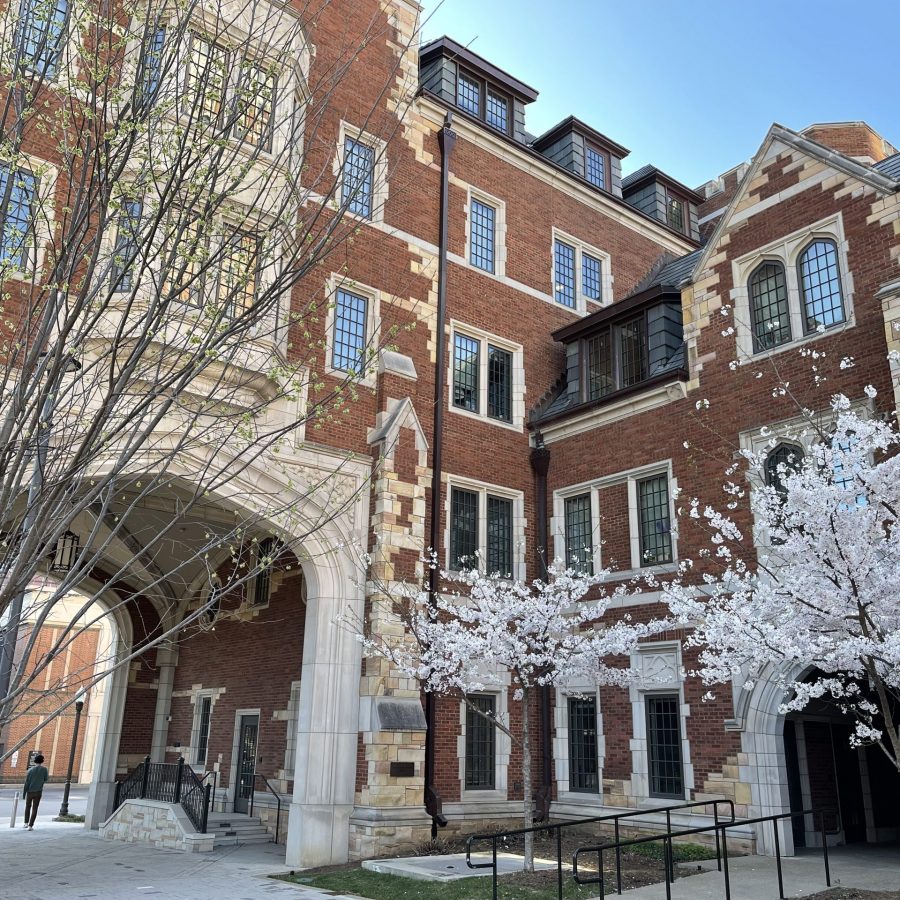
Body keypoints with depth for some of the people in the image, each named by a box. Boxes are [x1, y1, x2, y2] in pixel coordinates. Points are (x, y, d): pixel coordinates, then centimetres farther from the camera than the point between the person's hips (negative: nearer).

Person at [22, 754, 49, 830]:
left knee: (28, 807, 21)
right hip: (38, 792, -1)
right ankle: (30, 826, -2)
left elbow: (27, 782, -6)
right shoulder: (44, 769, -6)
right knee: (34, 809, 3)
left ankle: (26, 823, 25)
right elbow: (46, 779, 4)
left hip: (30, 791, 1)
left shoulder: (31, 770, -6)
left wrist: (24, 792, 1)